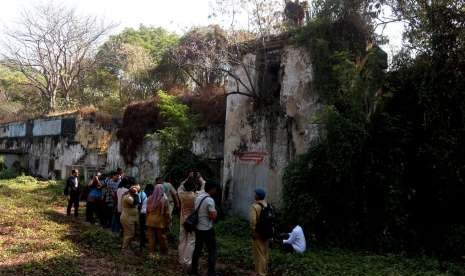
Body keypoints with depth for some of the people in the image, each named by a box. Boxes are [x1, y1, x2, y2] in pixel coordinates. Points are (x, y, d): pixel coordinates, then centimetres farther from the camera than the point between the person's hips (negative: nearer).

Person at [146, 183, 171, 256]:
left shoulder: (150, 198, -5)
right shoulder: (164, 199, -17)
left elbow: (147, 210, 4)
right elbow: (167, 212, -12)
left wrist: (147, 220, 14)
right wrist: (168, 221, 0)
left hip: (151, 221, 3)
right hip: (160, 222, -3)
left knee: (151, 237, 11)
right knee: (162, 237, 10)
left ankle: (151, 252, 17)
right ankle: (164, 252, 23)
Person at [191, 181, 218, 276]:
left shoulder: (198, 197, 6)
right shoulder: (210, 200, -20)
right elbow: (213, 216, -23)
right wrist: (215, 212, -4)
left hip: (198, 228, 8)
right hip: (207, 229, -8)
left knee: (197, 249, 16)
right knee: (212, 250, 3)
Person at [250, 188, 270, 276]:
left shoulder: (255, 206, -17)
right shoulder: (267, 205, 5)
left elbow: (253, 221, -24)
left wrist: (253, 232, -14)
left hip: (258, 233, -7)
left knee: (259, 254, 1)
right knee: (265, 253, 18)